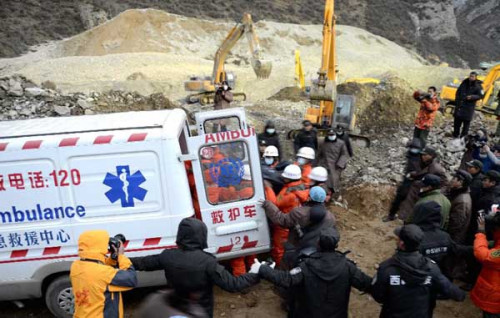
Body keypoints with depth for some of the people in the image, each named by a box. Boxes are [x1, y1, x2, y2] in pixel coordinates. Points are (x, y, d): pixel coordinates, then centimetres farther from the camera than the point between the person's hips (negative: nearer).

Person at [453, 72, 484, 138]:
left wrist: (472, 97, -24)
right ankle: (456, 134, 20)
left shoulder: (478, 86, -4)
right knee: (457, 119, 7)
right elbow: (458, 91, 18)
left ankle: (464, 135, 8)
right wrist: (457, 100, 8)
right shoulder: (464, 82, 9)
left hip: (469, 106, -4)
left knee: (466, 120, -2)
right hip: (460, 104, 4)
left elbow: (480, 96, -7)